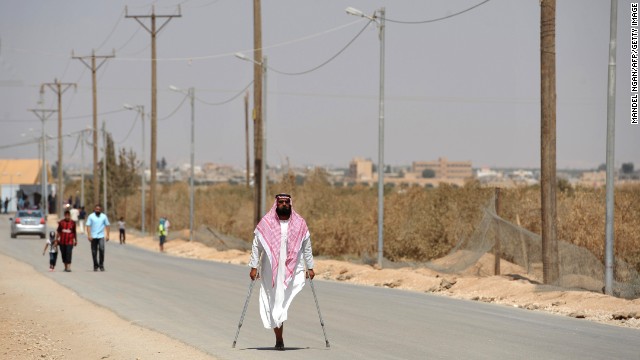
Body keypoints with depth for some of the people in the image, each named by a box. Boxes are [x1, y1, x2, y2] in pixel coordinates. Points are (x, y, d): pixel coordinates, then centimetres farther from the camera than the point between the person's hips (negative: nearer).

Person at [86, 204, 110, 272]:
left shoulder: (104, 216, 7)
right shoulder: (91, 216, 3)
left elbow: (107, 226, 12)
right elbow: (88, 226, -1)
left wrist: (107, 235, 5)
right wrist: (89, 235, -11)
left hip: (101, 236, 0)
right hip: (93, 237, 0)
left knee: (101, 249, -17)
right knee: (94, 252, 3)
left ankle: (101, 265, -10)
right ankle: (95, 266, 15)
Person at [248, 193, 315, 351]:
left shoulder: (300, 224, 7)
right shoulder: (266, 223, 2)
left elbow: (307, 247, 15)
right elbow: (256, 246, 6)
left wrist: (310, 267, 14)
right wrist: (254, 267, 2)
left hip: (293, 270, 0)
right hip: (271, 271, 0)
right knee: (273, 302, -1)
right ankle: (279, 338, 6)